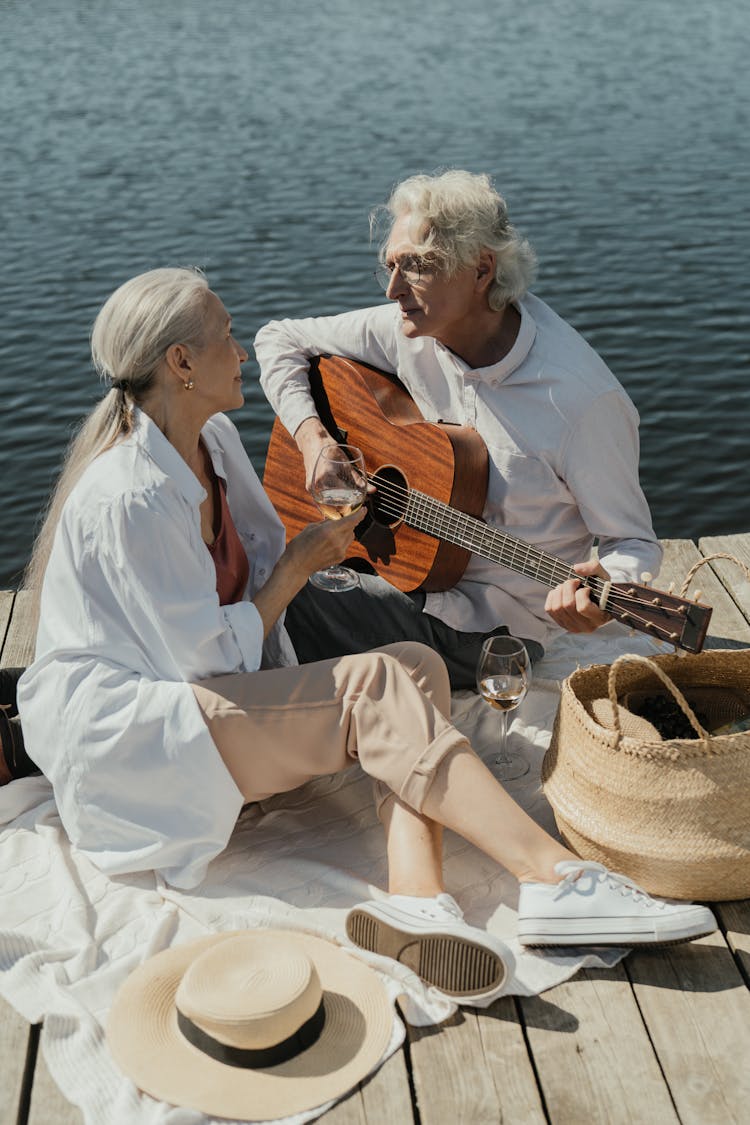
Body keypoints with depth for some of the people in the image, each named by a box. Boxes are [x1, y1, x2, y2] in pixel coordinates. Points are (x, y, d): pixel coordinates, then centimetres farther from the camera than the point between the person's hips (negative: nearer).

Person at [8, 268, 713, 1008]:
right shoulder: (130, 496, -22)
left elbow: (263, 558, 18)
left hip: (203, 691, 9)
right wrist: (299, 566, -10)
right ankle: (557, 882, -30)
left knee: (416, 668, -16)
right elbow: (207, 660, -21)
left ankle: (415, 896, -36)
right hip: (110, 724, -9)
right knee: (373, 689, -27)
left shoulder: (212, 439, 6)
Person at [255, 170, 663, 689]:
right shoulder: (410, 331, -6)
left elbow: (633, 542, -14)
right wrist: (312, 437, -10)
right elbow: (279, 339, 6)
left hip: (486, 626, -6)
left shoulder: (582, 398, -23)